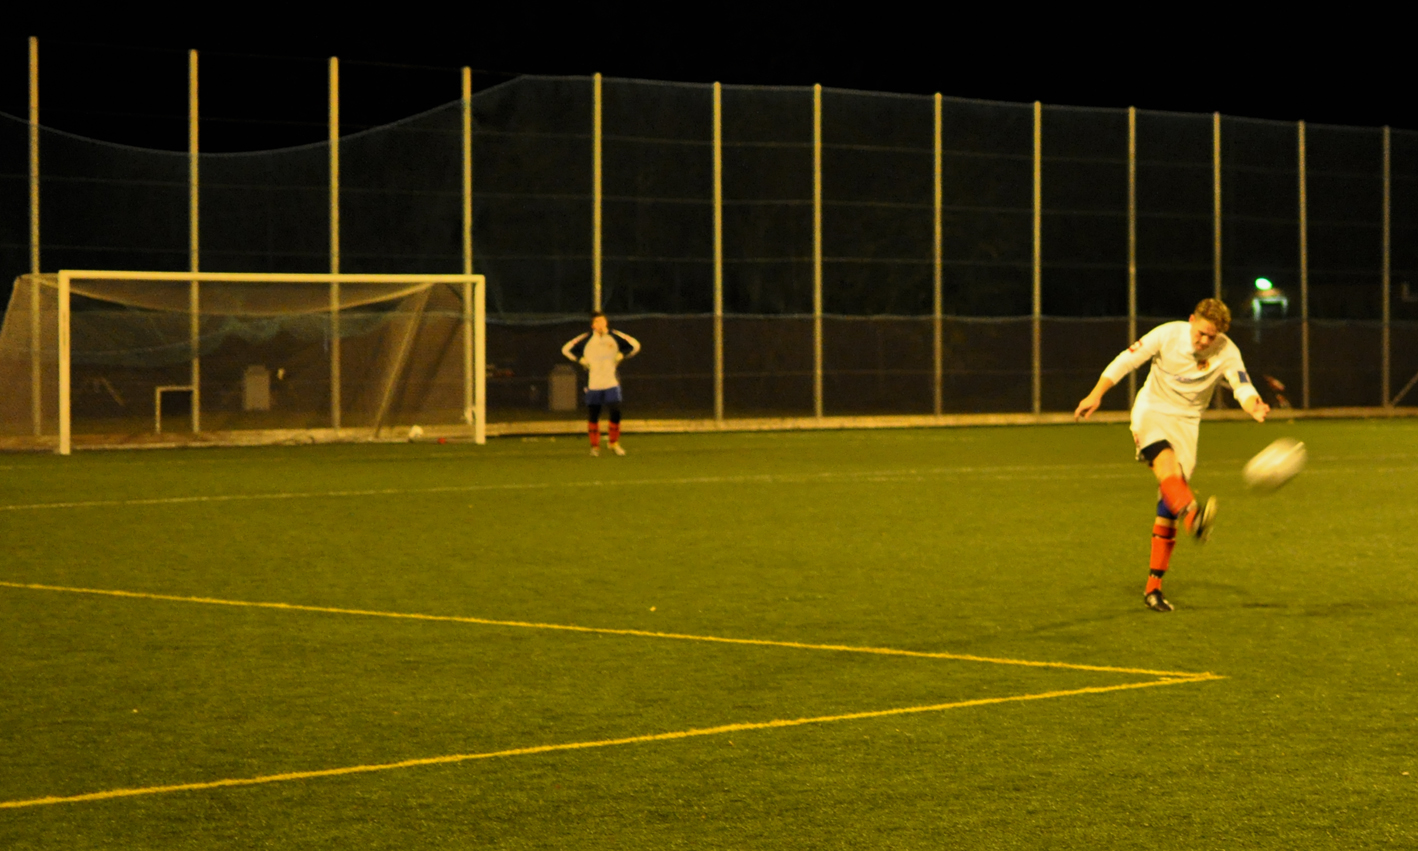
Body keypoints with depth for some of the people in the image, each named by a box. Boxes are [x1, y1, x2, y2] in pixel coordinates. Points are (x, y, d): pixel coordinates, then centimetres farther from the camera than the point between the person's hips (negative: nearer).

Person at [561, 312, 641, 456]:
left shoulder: (615, 337, 2)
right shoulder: (586, 339, -1)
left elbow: (635, 345, 10)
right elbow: (567, 349, 6)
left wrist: (621, 355, 1)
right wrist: (581, 360, -2)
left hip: (611, 382, 1)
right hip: (592, 383, -1)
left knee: (615, 413, -6)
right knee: (593, 416, 0)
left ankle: (614, 443, 11)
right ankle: (595, 446, 13)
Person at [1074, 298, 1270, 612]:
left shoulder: (1227, 353, -8)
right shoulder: (1167, 335, -11)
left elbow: (1243, 388, -20)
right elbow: (1126, 360, -6)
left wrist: (1254, 407, -43)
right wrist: (1096, 394, -13)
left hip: (1186, 421, 3)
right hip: (1151, 412, -2)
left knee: (1169, 506, -3)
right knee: (1166, 460, -36)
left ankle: (1153, 587, 3)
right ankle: (1193, 516, -68)